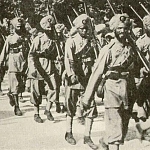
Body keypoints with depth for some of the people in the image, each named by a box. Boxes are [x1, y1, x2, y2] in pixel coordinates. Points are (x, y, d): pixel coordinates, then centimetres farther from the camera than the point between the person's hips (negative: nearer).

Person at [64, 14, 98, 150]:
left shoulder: (91, 42, 9)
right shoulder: (71, 41, -4)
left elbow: (94, 60, 10)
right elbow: (68, 60, -13)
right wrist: (72, 75, -24)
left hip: (88, 79, 3)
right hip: (74, 79, -3)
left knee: (91, 107, -1)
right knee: (71, 107, 8)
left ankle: (87, 136, 7)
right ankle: (69, 133, 24)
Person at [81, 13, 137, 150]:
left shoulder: (131, 49, 6)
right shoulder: (108, 49, -8)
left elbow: (133, 72, 12)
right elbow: (97, 74, -8)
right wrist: (87, 97, -9)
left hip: (128, 93, 6)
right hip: (113, 91, -6)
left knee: (123, 130, 18)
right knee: (116, 131, -8)